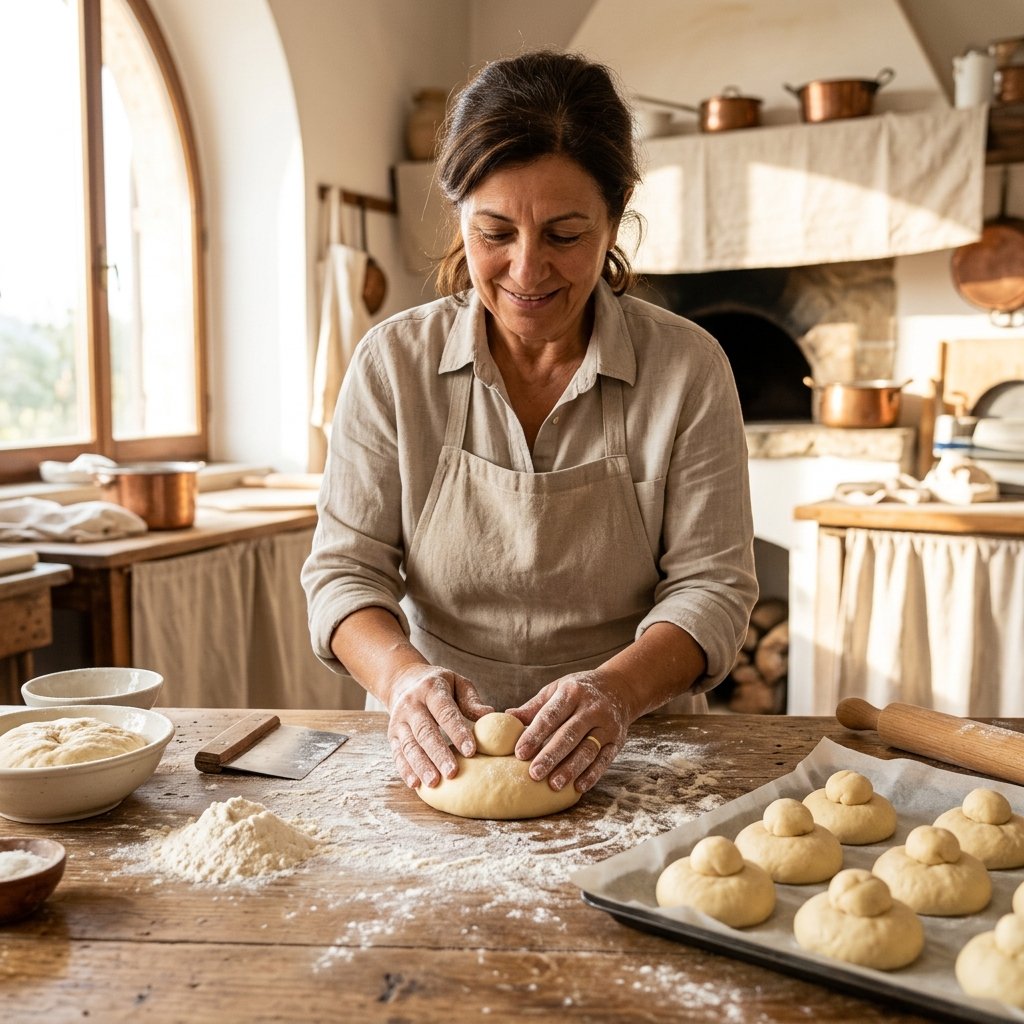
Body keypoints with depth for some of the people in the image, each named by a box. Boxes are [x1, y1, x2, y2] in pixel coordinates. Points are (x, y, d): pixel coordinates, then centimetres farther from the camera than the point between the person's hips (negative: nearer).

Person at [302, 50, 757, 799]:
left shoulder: (688, 367, -4)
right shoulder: (393, 363, -2)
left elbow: (710, 584, -5)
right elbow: (344, 569, -1)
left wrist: (619, 689, -25)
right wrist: (403, 674, -23)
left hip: (629, 758, -1)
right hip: (440, 755, 2)